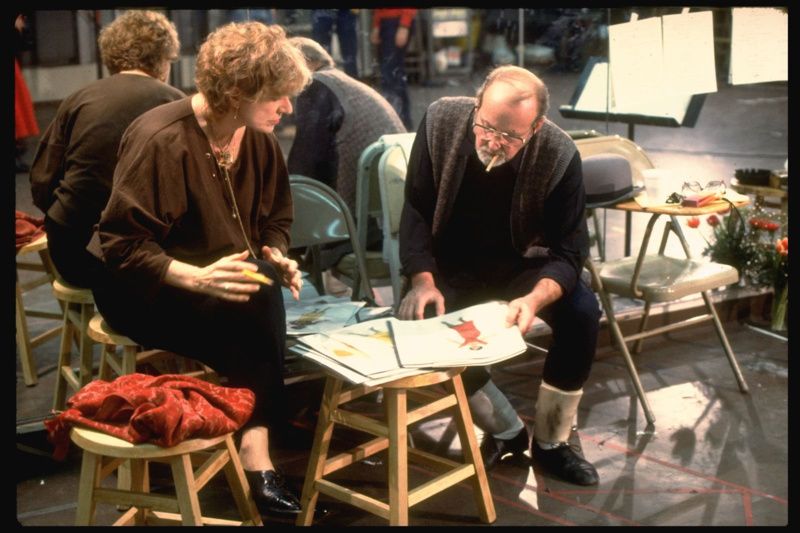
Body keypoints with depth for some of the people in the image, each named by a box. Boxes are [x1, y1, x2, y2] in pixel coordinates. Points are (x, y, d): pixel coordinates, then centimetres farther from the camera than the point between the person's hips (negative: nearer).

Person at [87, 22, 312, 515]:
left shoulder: (259, 139, -1)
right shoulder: (161, 140, -22)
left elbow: (276, 220, 11)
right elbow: (122, 246, -22)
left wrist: (278, 257, -11)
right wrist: (197, 277, -35)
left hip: (228, 280, 7)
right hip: (142, 289, -6)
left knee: (281, 303, -24)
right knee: (255, 312, -30)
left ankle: (260, 439, -17)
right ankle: (258, 449, -16)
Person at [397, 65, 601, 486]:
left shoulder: (559, 155, -21)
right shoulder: (441, 121, -19)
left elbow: (568, 250, -19)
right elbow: (416, 212, -12)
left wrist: (535, 298, -41)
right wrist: (423, 281, -28)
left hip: (521, 265, 0)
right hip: (450, 266, 0)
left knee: (582, 313, -25)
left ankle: (550, 442, -2)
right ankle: (506, 431, -1)